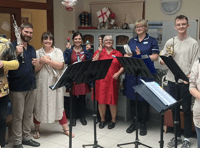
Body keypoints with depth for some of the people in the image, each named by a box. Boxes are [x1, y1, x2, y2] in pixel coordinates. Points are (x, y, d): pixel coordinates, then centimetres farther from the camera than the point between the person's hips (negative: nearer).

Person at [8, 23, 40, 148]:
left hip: (31, 86, 7)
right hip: (17, 87, -6)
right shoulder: (13, 46, -7)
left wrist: (36, 64, 0)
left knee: (28, 114, 14)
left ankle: (26, 137, 27)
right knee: (18, 116, 1)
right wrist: (16, 53, -27)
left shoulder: (32, 49, 14)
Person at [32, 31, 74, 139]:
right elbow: (34, 69, 0)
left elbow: (60, 66, -9)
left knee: (59, 105, 4)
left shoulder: (58, 51, 6)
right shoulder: (37, 53, 6)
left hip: (55, 83, 0)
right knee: (39, 105, 6)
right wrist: (42, 62, -15)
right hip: (41, 83, 1)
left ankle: (65, 128, 15)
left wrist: (47, 60, -12)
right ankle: (37, 129, 22)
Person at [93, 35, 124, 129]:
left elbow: (123, 66, 6)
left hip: (112, 80, 0)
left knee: (113, 100, 3)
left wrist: (118, 73, -11)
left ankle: (113, 120, 18)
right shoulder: (99, 52, 9)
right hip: (101, 80, 1)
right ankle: (102, 120, 21)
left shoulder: (118, 53, 8)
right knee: (101, 99, 5)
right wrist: (99, 51, -10)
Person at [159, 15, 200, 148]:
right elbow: (162, 58, 9)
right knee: (174, 109, 12)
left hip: (185, 82, -3)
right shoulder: (170, 42, 8)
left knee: (187, 110, 6)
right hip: (172, 80, 4)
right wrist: (163, 61, -13)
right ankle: (177, 136, 27)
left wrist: (189, 76, -19)